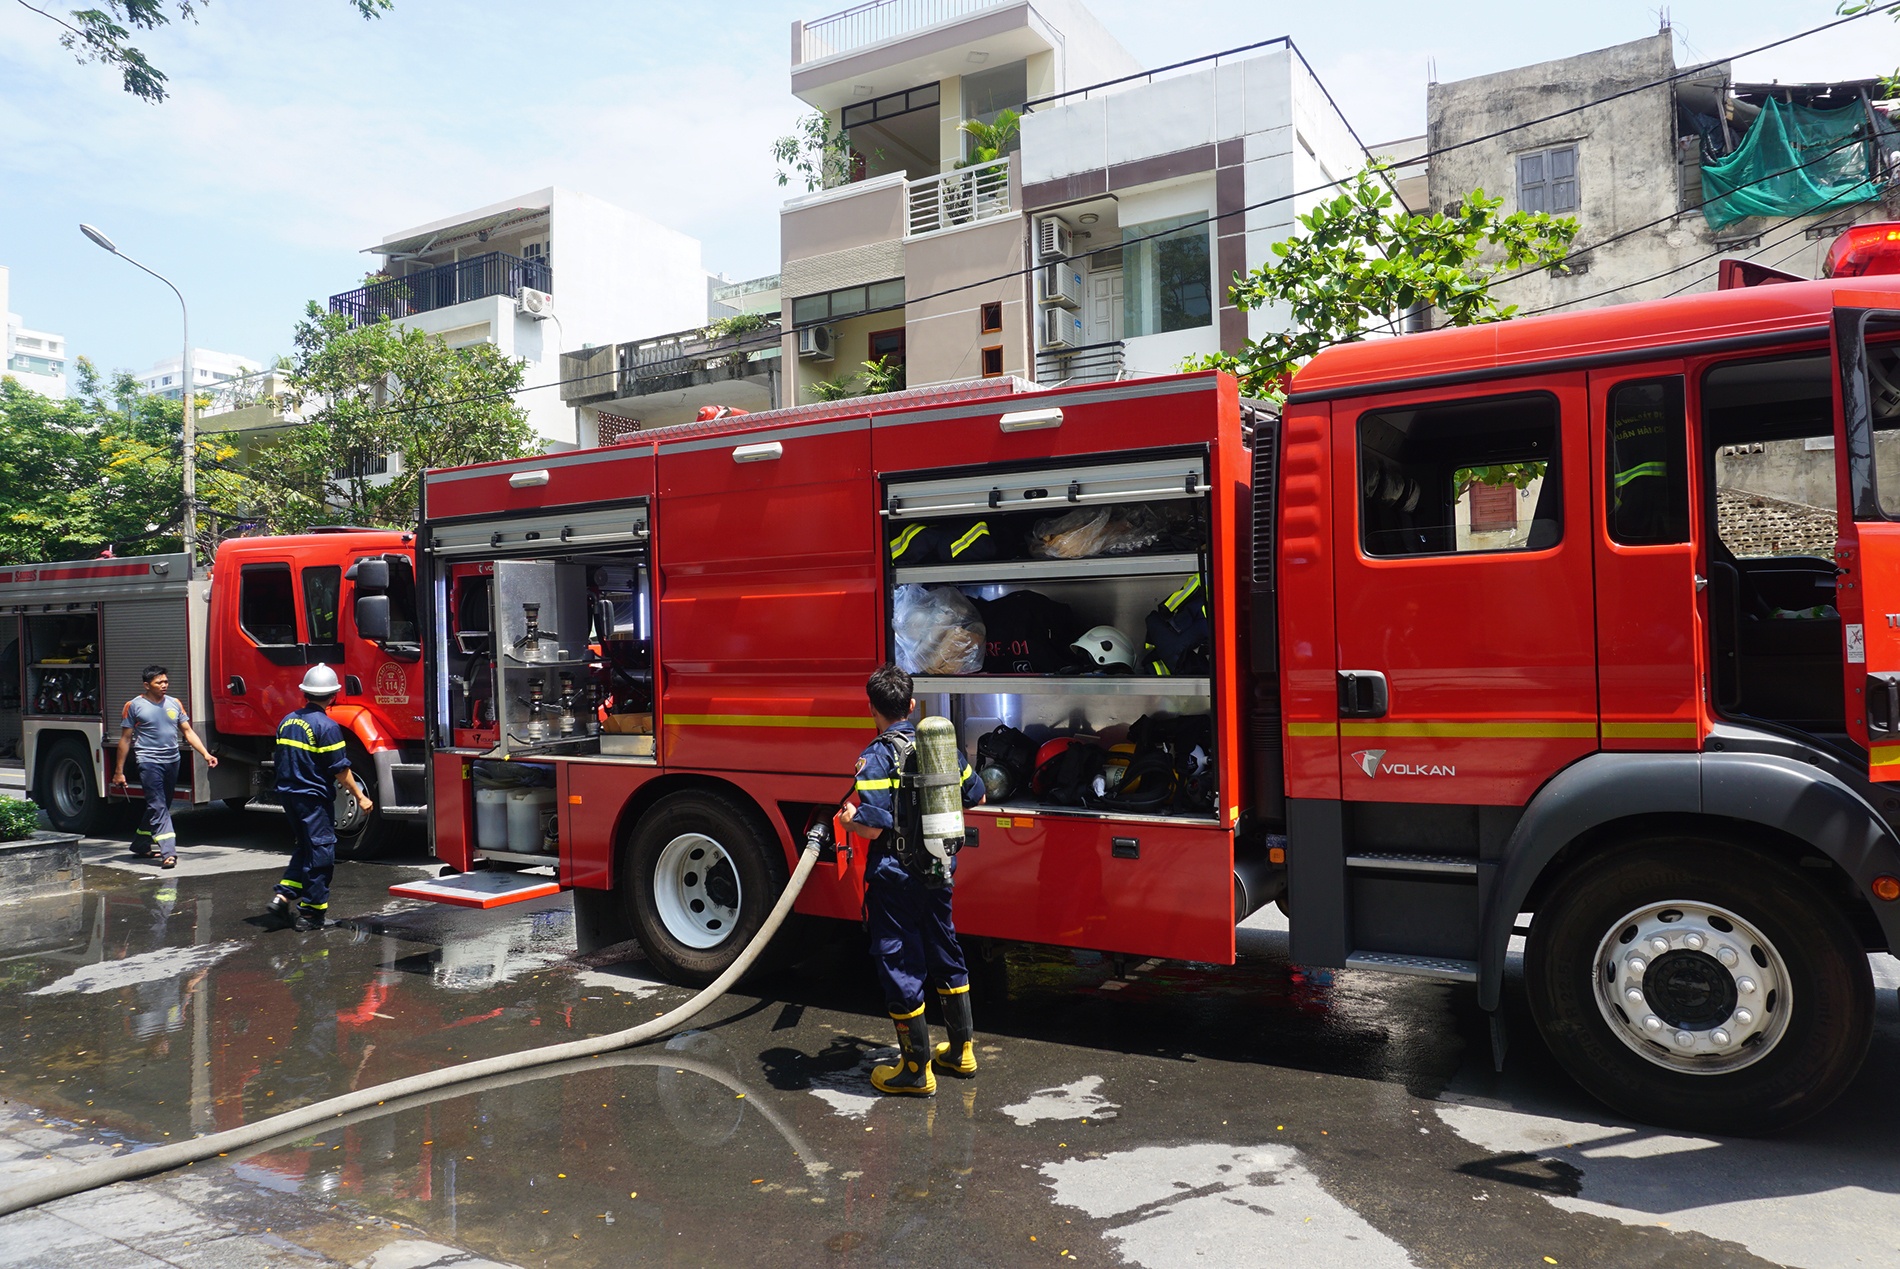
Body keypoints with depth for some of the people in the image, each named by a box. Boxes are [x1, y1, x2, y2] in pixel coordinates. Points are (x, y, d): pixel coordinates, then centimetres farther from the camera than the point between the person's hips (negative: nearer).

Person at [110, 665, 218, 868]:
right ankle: (167, 852, -18)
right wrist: (119, 772, -1)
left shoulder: (175, 704, 10)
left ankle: (140, 845, 31)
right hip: (149, 762, -5)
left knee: (160, 806, 14)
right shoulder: (134, 706, -2)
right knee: (158, 807, -12)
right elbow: (125, 739, 0)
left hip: (172, 762, 5)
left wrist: (205, 754, -1)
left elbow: (188, 732, 11)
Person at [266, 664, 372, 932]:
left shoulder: (288, 720, 8)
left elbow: (281, 760, 16)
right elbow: (340, 768, -15)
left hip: (288, 794, 8)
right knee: (320, 851, 0)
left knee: (305, 847, 21)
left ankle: (283, 895, 11)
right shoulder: (327, 726, -15)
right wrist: (360, 797, -8)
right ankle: (310, 913, 2)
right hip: (314, 799, -8)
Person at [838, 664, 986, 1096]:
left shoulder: (875, 757, -18)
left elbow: (872, 828, -24)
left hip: (894, 877, -6)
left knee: (899, 965, 5)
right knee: (945, 952, 20)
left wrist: (847, 819, -3)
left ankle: (916, 1069, 14)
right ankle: (962, 1049, 32)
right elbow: (976, 795, 12)